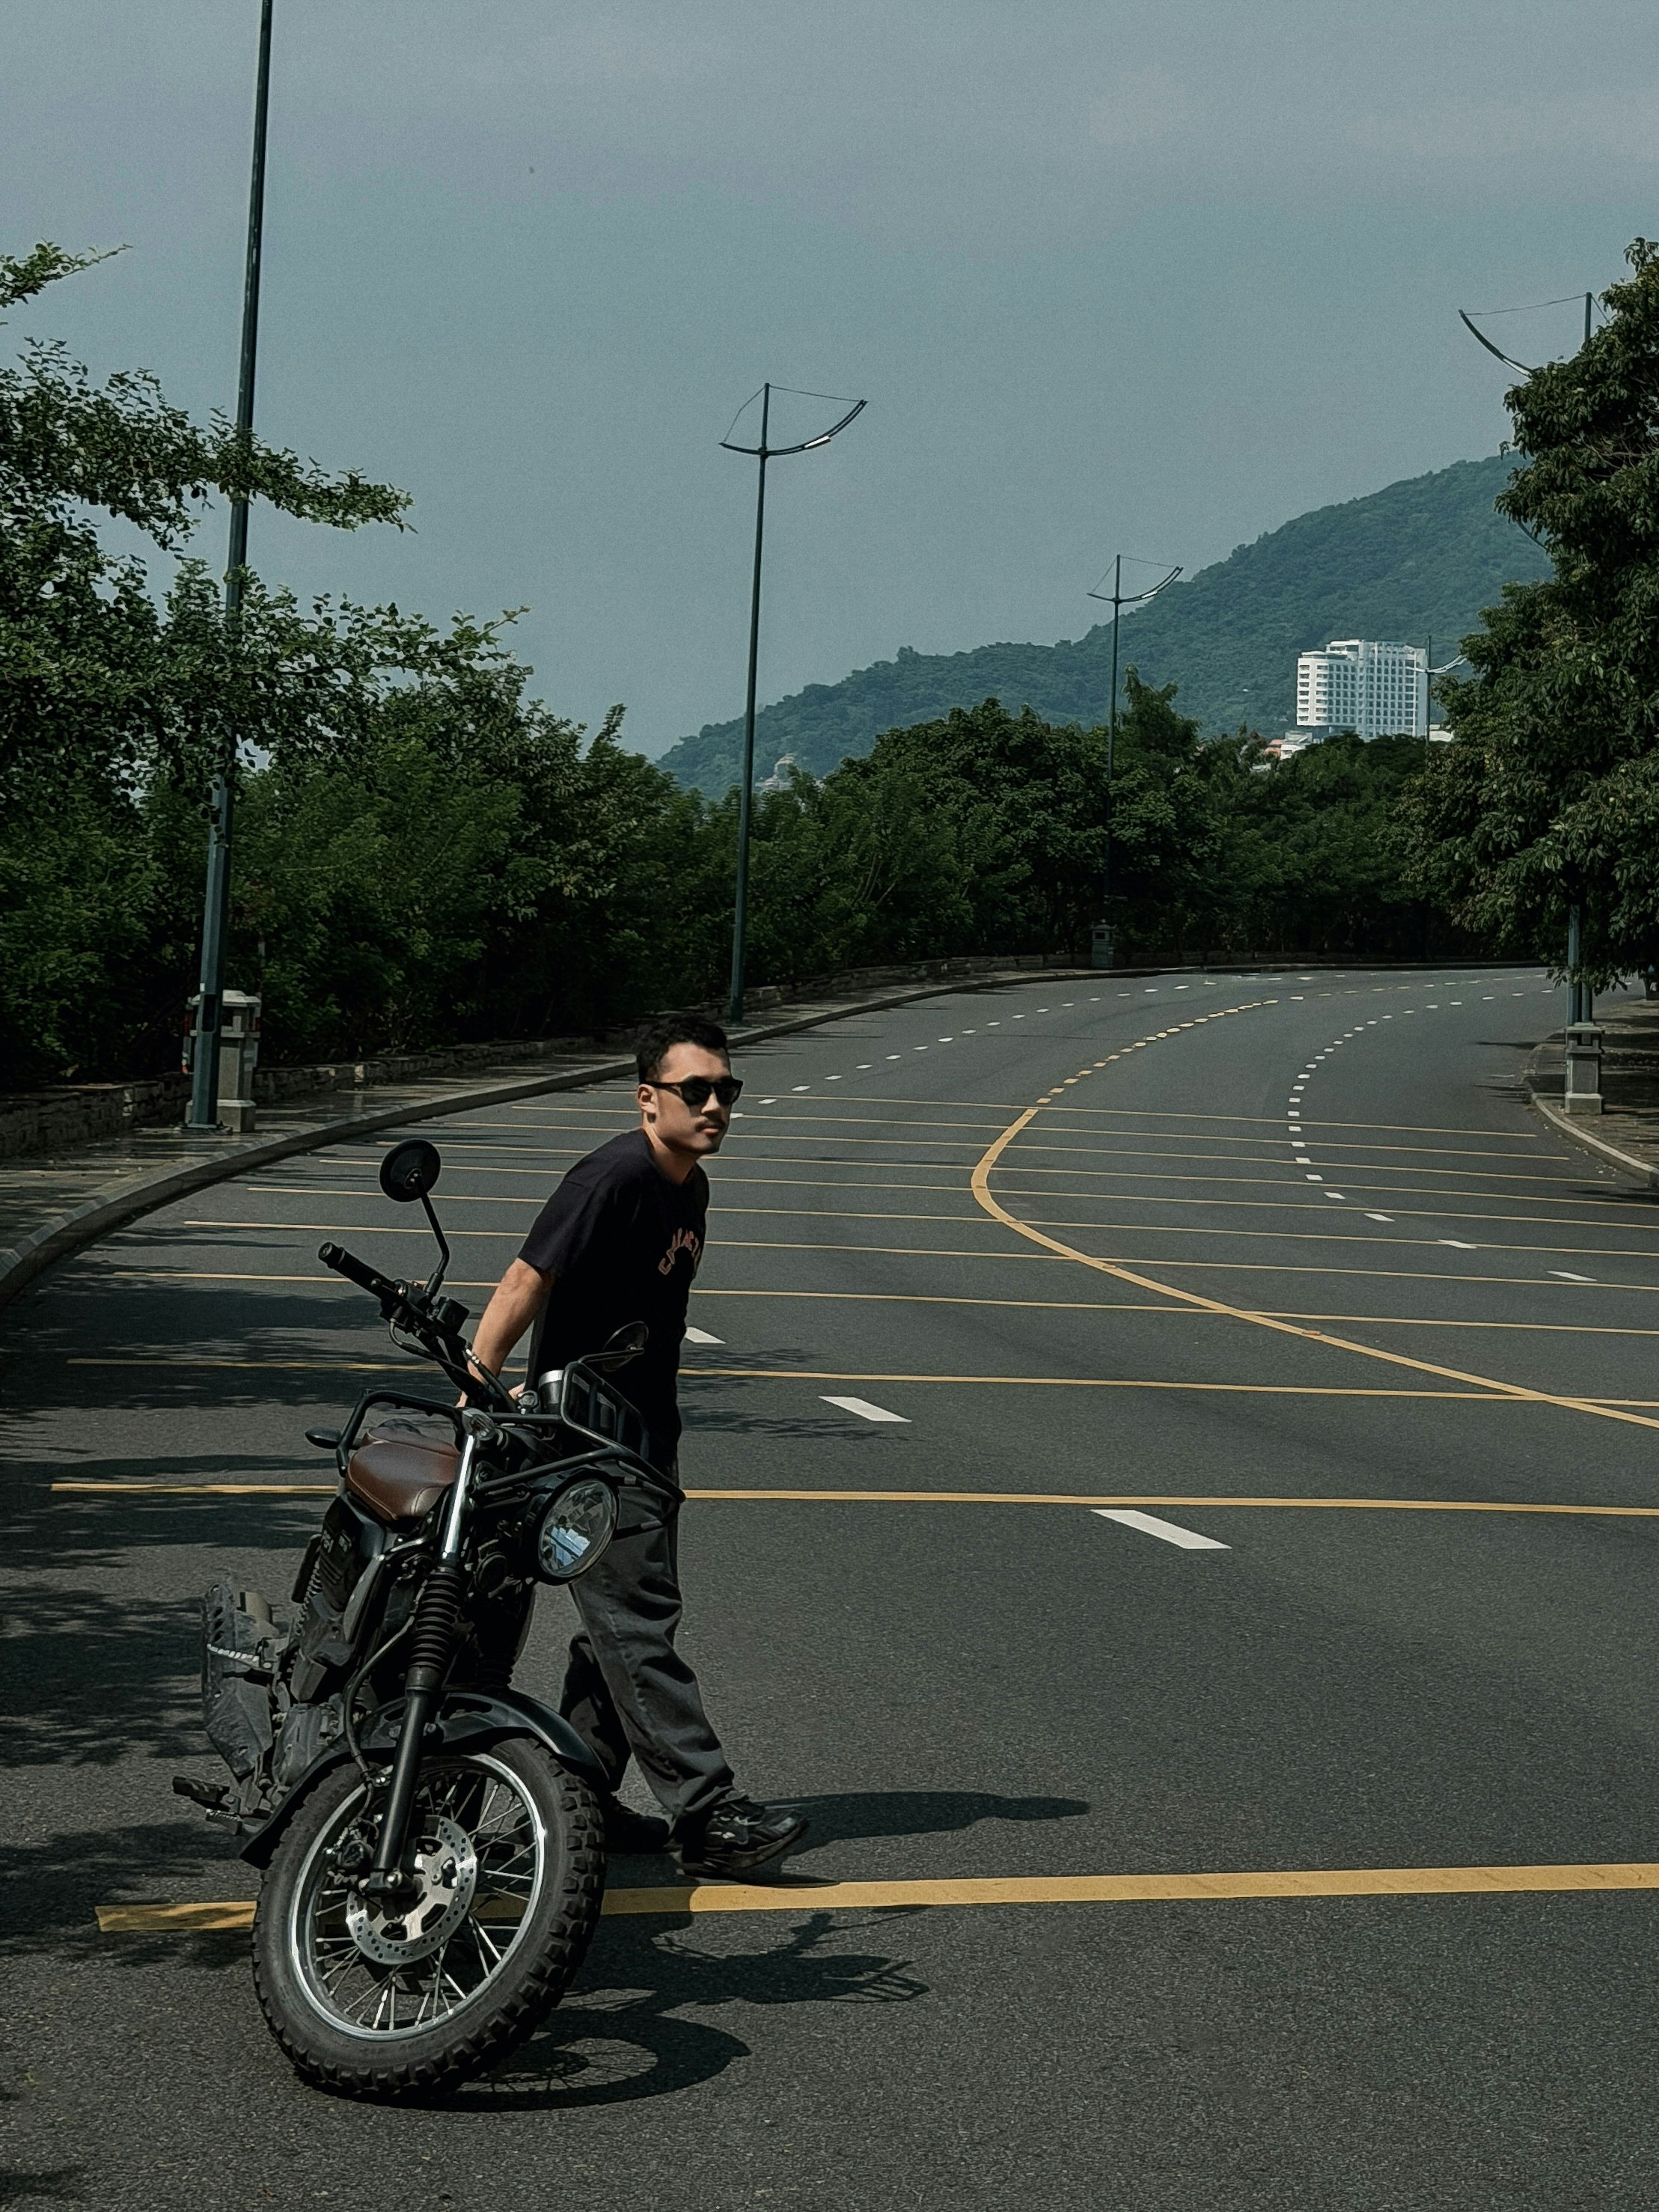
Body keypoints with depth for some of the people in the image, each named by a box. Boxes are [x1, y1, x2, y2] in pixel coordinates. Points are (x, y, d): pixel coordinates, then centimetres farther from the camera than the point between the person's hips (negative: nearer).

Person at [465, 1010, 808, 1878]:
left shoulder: (689, 1187, 11)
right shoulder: (614, 1177, -18)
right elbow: (525, 1282, -22)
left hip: (647, 1438, 10)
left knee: (624, 1620, 13)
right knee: (639, 1626, -10)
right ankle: (707, 1814, -13)